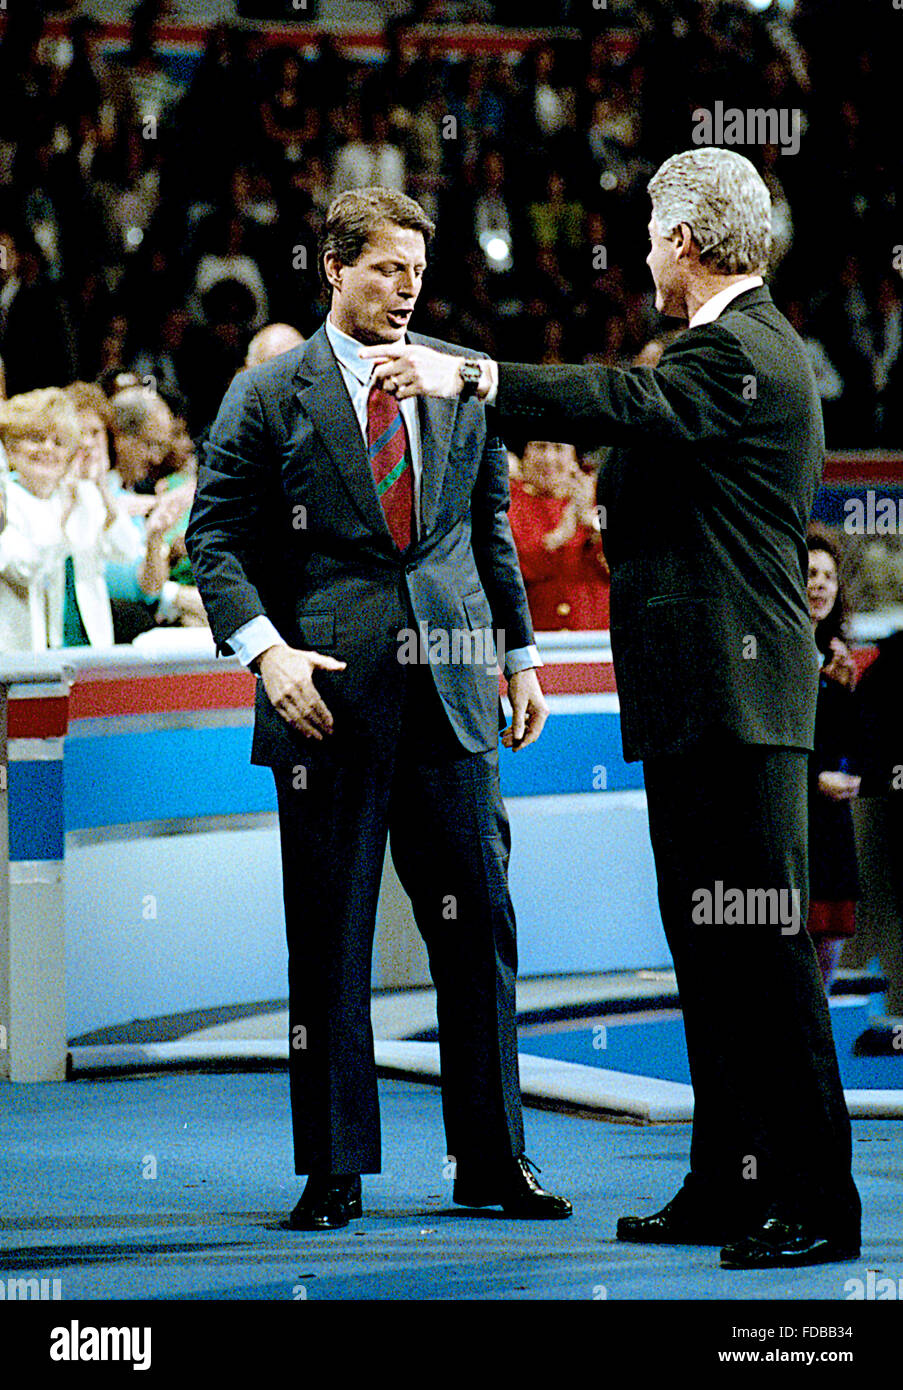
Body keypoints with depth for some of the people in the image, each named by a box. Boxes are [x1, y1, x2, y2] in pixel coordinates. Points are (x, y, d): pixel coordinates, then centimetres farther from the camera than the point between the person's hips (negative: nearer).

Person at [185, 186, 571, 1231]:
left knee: (480, 926, 2)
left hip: (452, 685, 3)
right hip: (330, 692, -3)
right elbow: (216, 537, 0)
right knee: (328, 939, 1)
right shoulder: (267, 396, 2)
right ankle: (334, 1171, 9)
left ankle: (493, 1159, 11)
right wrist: (266, 648, -13)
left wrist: (521, 654, 17)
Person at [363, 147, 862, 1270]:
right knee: (708, 941, 13)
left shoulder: (737, 354, -14)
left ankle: (816, 1204, -7)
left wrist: (469, 377, -29)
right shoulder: (758, 345, 20)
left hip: (733, 696, -11)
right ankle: (727, 1188, 18)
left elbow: (629, 407, -28)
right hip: (705, 695, 11)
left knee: (763, 944, -9)